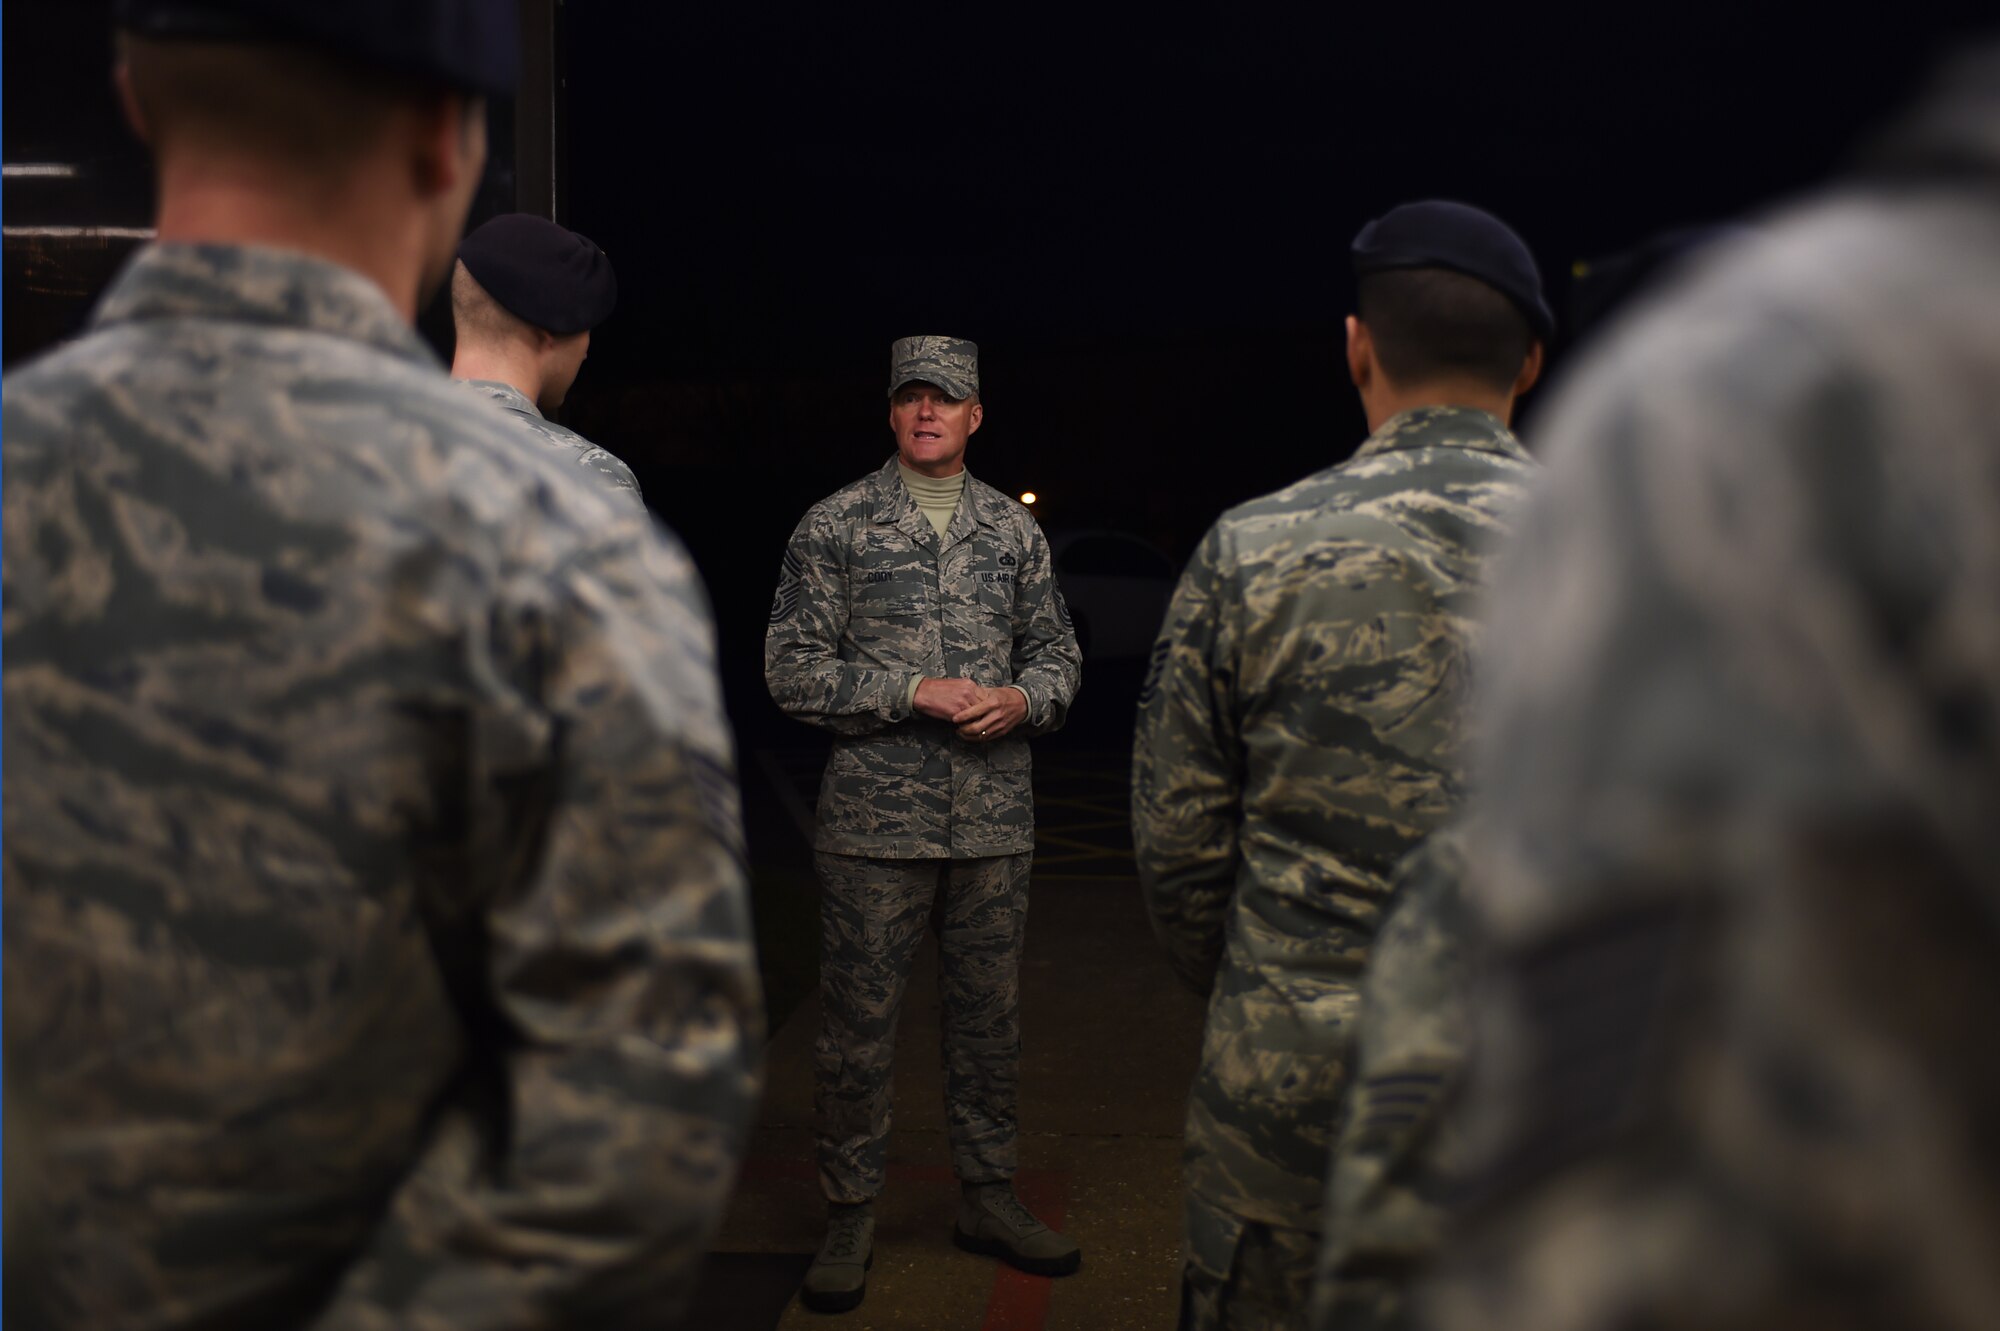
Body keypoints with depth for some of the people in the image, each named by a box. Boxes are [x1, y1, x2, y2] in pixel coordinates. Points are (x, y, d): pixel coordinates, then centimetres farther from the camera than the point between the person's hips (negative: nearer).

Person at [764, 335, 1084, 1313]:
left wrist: (1022, 699, -8)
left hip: (995, 823, 3)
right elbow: (792, 667, -5)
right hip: (875, 821, -3)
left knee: (989, 1015, 12)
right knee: (857, 1022, 3)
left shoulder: (1016, 531, 10)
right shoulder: (836, 525, -1)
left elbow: (1058, 652, 15)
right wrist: (914, 692, -14)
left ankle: (988, 1197, 28)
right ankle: (849, 1217, 19)